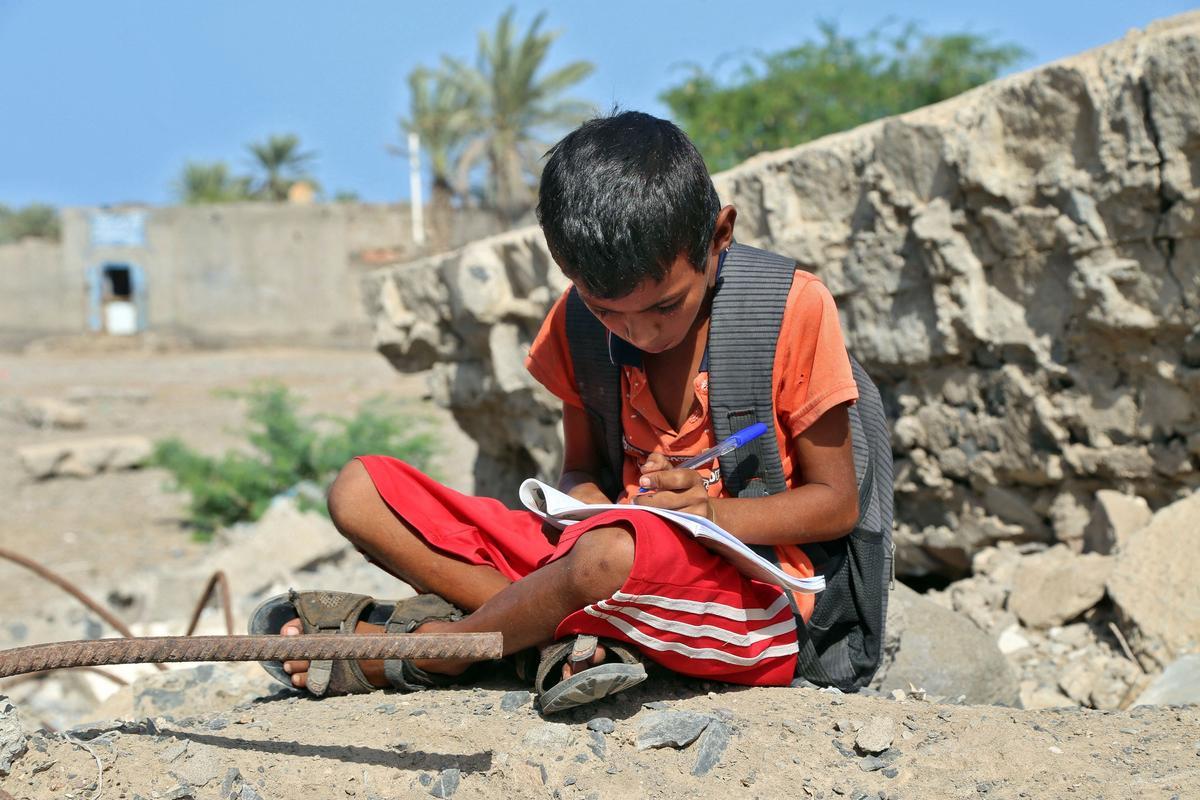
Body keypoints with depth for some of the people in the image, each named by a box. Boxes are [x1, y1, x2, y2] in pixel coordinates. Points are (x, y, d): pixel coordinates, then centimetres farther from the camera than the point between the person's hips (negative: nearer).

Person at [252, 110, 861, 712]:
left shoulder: (795, 310, -9)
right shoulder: (578, 322, 3)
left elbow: (838, 502, -4)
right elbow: (580, 467, 13)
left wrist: (714, 514, -20)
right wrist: (585, 503, -12)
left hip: (748, 597, -5)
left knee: (610, 553, -43)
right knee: (358, 491, -7)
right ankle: (574, 638, -23)